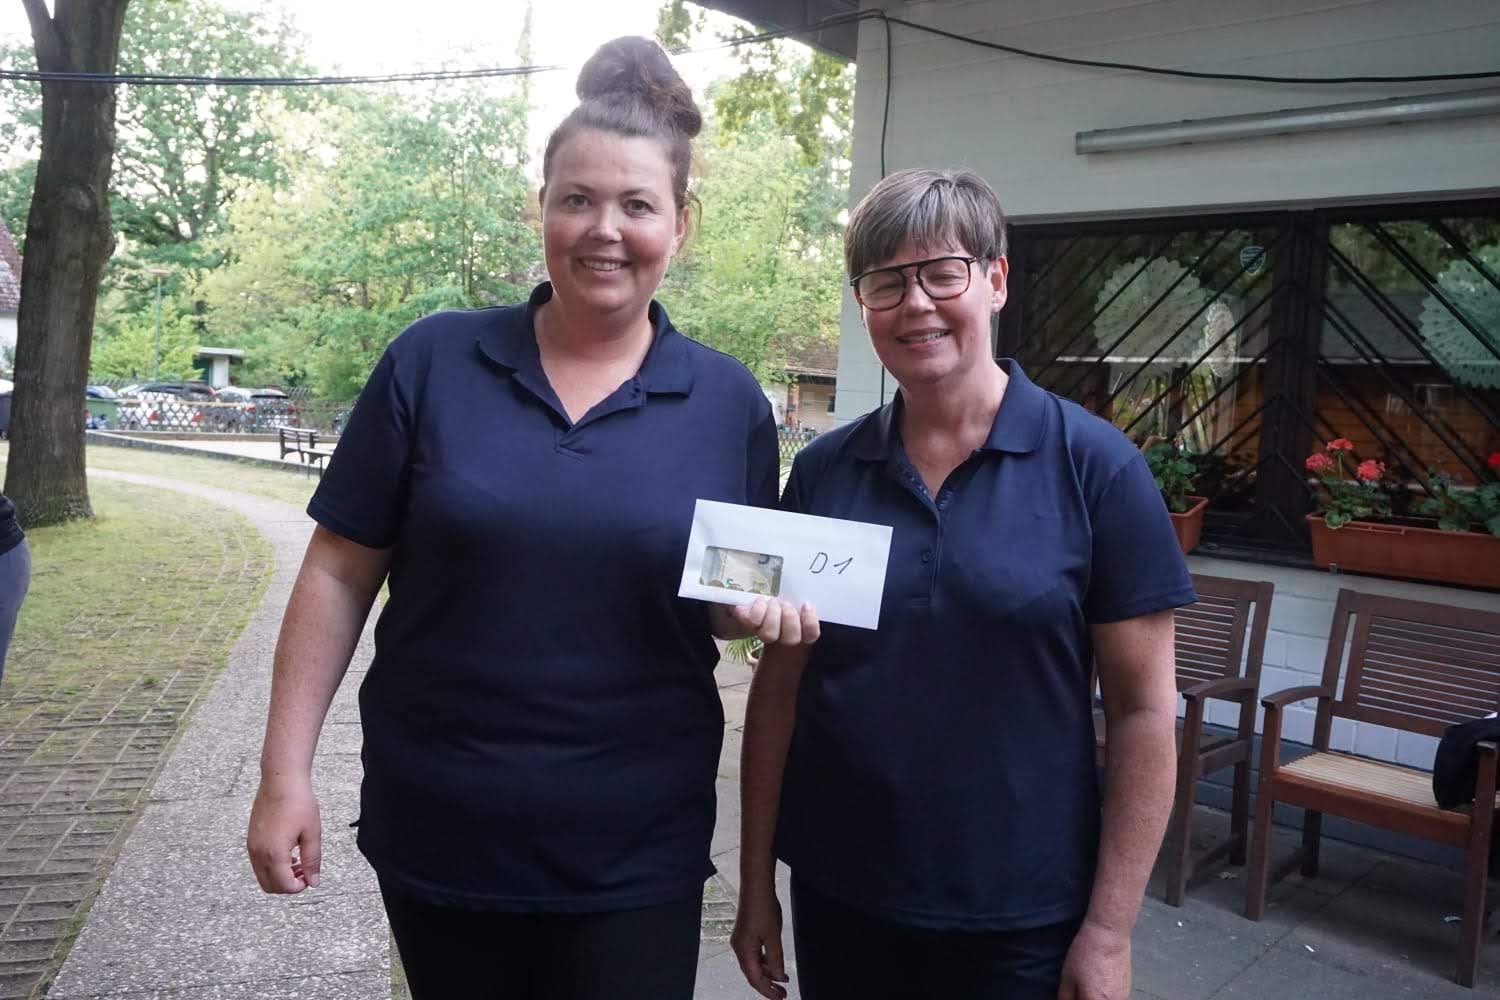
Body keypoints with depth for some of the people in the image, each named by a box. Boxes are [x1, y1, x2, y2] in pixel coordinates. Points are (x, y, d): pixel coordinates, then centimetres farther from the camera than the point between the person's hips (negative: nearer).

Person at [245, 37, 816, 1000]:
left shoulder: (730, 401, -2)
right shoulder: (431, 362, -5)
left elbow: (743, 595, 8)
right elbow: (339, 574, -1)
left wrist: (757, 608, -15)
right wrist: (287, 771, -4)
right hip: (435, 833, 1)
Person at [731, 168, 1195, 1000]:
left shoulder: (1094, 465, -9)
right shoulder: (822, 471, -1)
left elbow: (1143, 711, -7)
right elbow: (779, 686, 2)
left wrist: (1108, 930, -8)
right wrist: (756, 880, 4)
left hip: (1021, 921, -2)